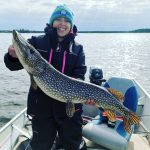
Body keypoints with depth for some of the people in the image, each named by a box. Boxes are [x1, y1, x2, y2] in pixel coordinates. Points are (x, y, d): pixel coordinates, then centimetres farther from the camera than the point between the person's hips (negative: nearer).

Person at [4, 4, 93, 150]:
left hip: (69, 106, 1)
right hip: (41, 105, -1)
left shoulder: (77, 48, 3)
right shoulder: (37, 42, 0)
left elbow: (79, 75, -5)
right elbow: (14, 65, -4)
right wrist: (13, 56, -27)